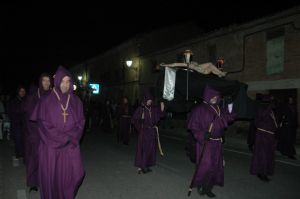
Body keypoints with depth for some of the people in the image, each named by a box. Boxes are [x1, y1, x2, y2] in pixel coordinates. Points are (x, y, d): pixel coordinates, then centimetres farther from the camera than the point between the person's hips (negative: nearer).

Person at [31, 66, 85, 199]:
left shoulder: (76, 101, 4)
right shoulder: (47, 101, -3)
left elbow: (80, 122, 5)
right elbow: (43, 124, -6)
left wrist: (71, 137, -11)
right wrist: (63, 138, -11)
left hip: (71, 145, 2)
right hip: (51, 145, -2)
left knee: (75, 174, 0)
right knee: (52, 176, 4)